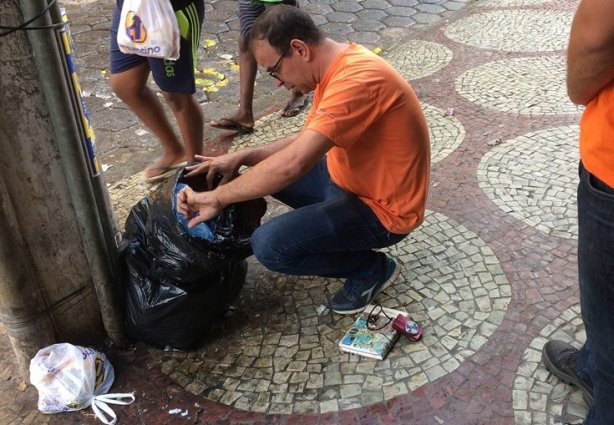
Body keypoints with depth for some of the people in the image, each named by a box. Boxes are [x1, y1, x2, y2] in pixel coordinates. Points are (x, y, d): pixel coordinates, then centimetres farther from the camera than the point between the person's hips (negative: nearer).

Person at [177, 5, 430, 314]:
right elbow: (306, 142, 9)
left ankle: (371, 268, 1)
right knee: (261, 171, 12)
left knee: (269, 245, -22)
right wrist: (242, 157, -4)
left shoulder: (356, 80, -31)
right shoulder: (336, 67, 1)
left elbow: (293, 164, -37)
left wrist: (218, 197, -27)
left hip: (382, 209, -9)